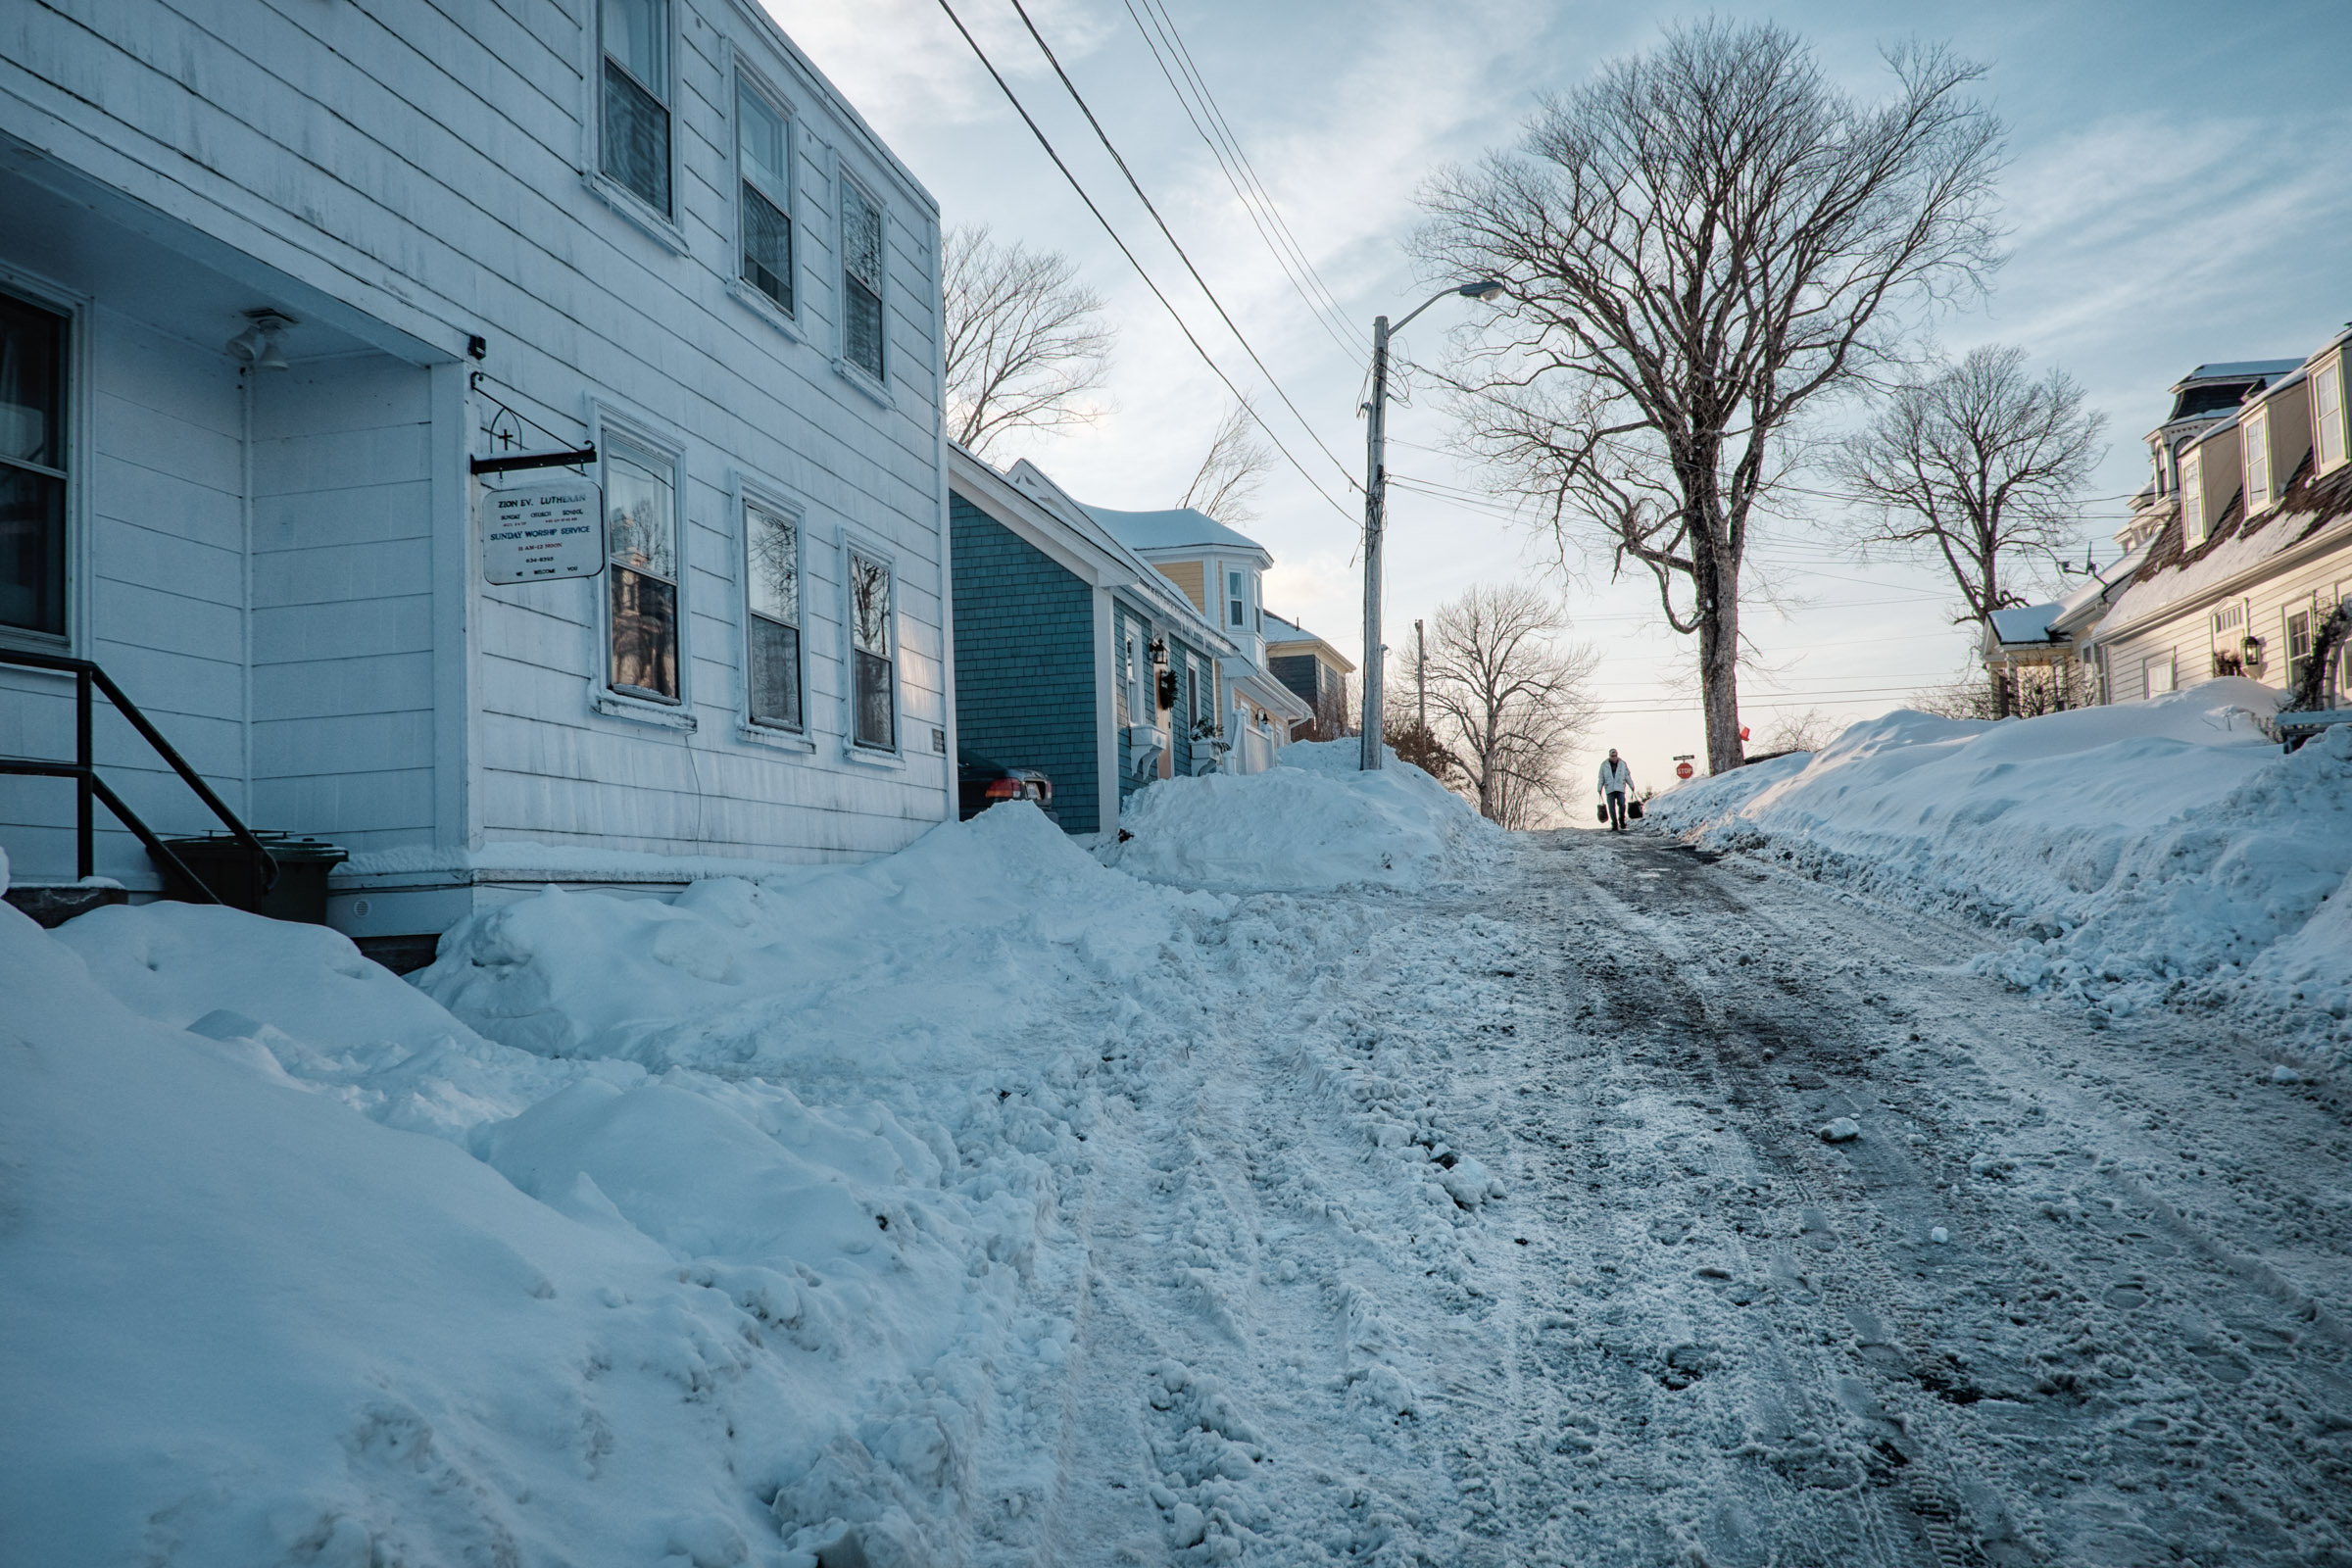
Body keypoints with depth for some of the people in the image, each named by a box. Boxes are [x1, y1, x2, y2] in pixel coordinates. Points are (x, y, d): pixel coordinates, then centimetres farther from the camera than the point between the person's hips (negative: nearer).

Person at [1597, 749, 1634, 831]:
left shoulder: (1622, 764, 8)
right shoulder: (1604, 765, 6)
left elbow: (1627, 776, 13)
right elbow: (1601, 778, 11)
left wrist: (1632, 786, 11)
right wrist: (1600, 789, 7)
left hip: (1620, 788, 0)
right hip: (1609, 790, 0)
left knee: (1622, 804, -16)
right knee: (1612, 808, -3)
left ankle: (1622, 820, 7)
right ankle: (1614, 825, 3)